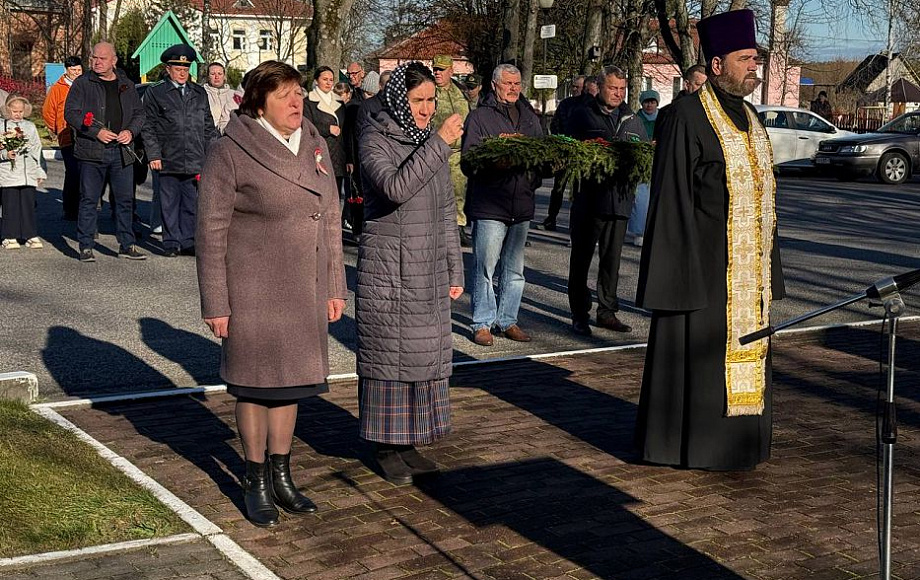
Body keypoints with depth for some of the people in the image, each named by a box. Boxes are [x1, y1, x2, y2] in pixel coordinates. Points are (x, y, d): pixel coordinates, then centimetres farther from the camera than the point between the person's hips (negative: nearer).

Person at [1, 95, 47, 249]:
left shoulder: (30, 127, 13)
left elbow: (37, 150, 16)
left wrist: (40, 172, 14)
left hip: (28, 174, 2)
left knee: (29, 204, 3)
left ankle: (31, 235, 8)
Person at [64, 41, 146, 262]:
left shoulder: (127, 85, 13)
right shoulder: (82, 83, 1)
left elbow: (139, 113, 18)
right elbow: (71, 112, -4)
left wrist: (130, 131, -2)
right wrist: (96, 132, -14)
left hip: (122, 151, 3)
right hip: (91, 151, -3)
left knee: (125, 199, 6)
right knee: (88, 200, 0)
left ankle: (127, 245, 15)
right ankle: (86, 246, 7)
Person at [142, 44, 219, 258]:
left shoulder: (200, 93, 15)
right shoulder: (155, 93, 4)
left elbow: (208, 126, 18)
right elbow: (149, 127, 2)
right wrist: (153, 155, -6)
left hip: (195, 161, 3)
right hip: (168, 160, -3)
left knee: (192, 204, 4)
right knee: (170, 204, 3)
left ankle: (188, 242, 12)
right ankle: (171, 242, 11)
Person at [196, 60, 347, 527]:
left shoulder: (314, 144, 7)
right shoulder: (231, 151, -12)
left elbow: (329, 219, 12)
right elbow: (211, 230, -11)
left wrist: (335, 287, 10)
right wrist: (215, 303, -12)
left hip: (304, 291, 6)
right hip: (253, 291, -6)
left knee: (290, 381, 14)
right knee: (256, 384, 5)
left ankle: (281, 477, 28)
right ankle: (256, 483, 19)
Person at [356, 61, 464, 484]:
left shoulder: (432, 140, 10)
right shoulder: (375, 140, -8)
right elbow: (395, 187, -27)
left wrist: (455, 269, 13)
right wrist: (439, 144, -27)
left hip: (429, 270, 6)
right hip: (386, 267, -6)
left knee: (424, 352, 9)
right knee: (388, 353, 0)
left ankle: (408, 441, 20)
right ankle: (385, 445, 11)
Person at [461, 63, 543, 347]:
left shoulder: (530, 117, 16)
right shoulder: (479, 116, -1)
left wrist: (534, 179, -3)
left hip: (521, 205, 6)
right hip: (488, 205, -5)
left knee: (514, 269, 11)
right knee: (484, 268, -3)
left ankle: (508, 320, 20)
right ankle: (482, 323, 5)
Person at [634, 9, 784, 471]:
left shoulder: (747, 116, 12)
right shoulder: (688, 116, -12)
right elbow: (672, 196, -14)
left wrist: (766, 267, 16)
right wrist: (682, 272, -18)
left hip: (747, 264, 8)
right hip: (706, 260, -8)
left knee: (743, 348, 13)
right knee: (700, 350, -1)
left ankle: (737, 438, 24)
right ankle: (697, 444, 10)